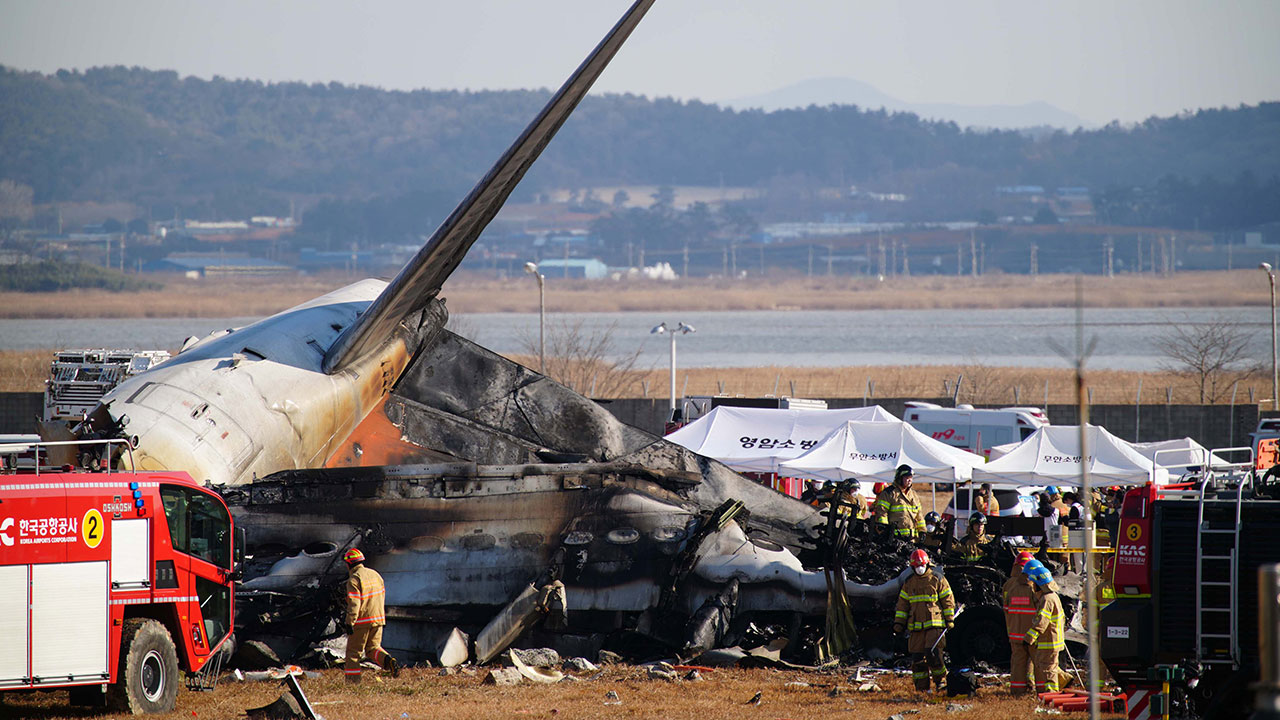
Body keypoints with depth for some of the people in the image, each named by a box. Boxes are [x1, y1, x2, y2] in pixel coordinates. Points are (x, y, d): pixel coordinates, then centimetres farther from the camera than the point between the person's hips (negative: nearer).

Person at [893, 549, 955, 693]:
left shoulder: (937, 580, 3)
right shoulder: (909, 583, 14)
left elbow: (948, 601, 5)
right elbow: (902, 604, 18)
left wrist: (949, 620, -1)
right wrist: (898, 622, 11)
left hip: (934, 624, -4)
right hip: (916, 625, 4)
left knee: (933, 654, -16)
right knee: (918, 658, 1)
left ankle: (941, 681, 1)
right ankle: (922, 687, 8)